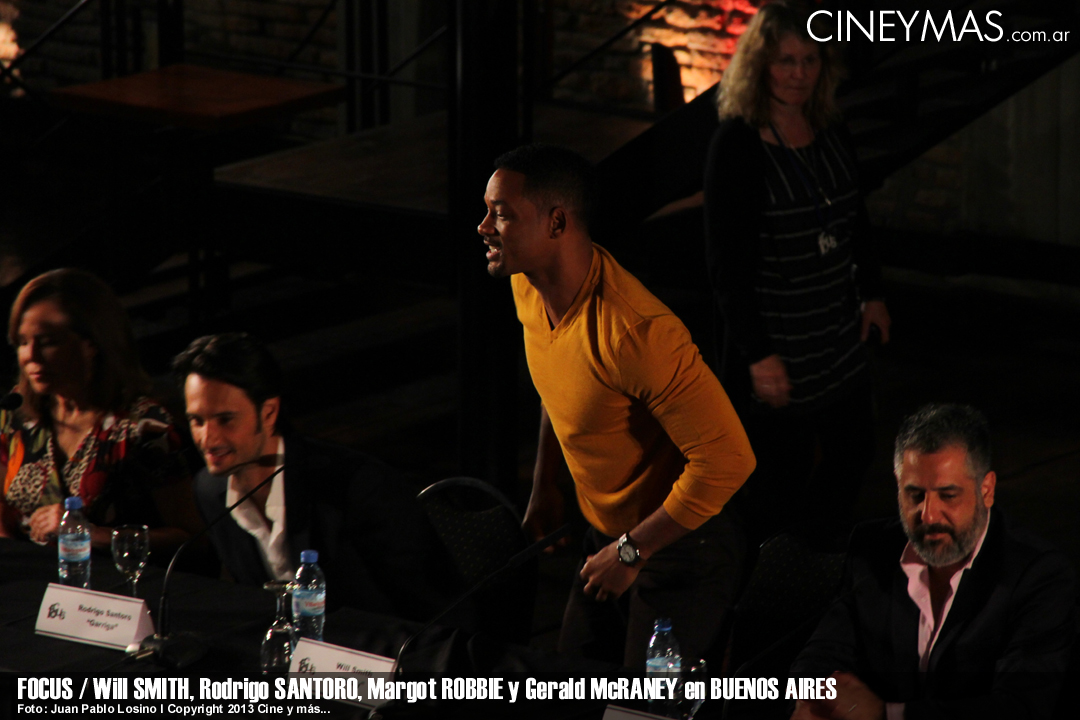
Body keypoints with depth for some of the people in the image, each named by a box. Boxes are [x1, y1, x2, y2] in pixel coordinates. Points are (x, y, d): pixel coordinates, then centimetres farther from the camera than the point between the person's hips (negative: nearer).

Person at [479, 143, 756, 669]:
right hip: (608, 536, 9)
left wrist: (631, 551, -24)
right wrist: (543, 489, 20)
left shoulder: (638, 330, -35)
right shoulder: (528, 287, -7)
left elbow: (727, 458, -34)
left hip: (677, 547, -8)